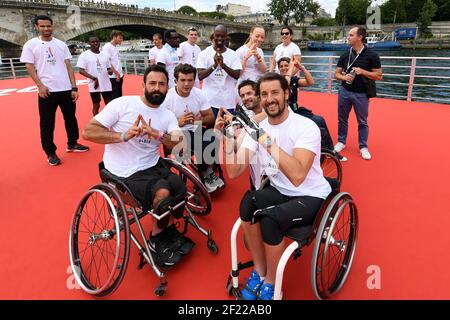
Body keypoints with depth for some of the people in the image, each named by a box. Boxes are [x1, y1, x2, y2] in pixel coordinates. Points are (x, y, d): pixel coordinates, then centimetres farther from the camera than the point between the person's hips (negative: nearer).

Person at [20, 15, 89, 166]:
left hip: (66, 89, 3)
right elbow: (29, 66, -2)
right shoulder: (31, 44, 1)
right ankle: (50, 153, 14)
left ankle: (72, 144, 33)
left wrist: (74, 87, 1)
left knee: (70, 117, 14)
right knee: (47, 123, 3)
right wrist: (40, 85, -15)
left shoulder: (61, 44, 9)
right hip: (47, 91, -3)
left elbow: (68, 66, 7)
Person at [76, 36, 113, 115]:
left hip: (107, 85, 4)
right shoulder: (84, 55, -4)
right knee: (96, 105, 5)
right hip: (94, 86, -4)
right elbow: (81, 71, -9)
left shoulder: (104, 55, 11)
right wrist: (94, 78, -21)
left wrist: (110, 71, -9)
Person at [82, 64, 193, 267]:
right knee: (163, 193, -26)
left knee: (179, 190, -18)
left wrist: (157, 134, -26)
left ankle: (167, 233, 13)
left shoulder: (168, 116, 7)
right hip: (125, 174, -5)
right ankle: (158, 239, 5)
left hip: (153, 166, 5)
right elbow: (88, 131, -11)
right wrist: (123, 136, -24)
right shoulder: (123, 104, -6)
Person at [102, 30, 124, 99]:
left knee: (119, 95, 13)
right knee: (114, 97, -6)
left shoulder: (117, 47, 14)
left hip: (119, 76, 8)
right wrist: (116, 73, -18)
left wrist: (120, 73, 13)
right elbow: (107, 62, -16)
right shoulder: (107, 47, -11)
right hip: (113, 77, -8)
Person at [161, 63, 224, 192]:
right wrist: (178, 123, -29)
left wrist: (198, 120, -20)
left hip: (196, 132, 4)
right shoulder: (167, 97, -12)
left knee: (214, 137, -25)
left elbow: (211, 118, 1)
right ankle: (206, 175, -4)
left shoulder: (199, 94, 0)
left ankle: (208, 172, -4)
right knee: (202, 146, -31)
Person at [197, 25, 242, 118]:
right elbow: (200, 76, -8)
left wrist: (223, 65, -22)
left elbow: (237, 75, -6)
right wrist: (214, 65, -23)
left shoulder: (233, 54, 5)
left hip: (228, 102, 1)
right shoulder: (204, 54, 1)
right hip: (209, 101, -1)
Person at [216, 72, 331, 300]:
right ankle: (259, 273, -4)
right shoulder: (257, 128, -3)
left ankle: (270, 285, -1)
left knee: (269, 219, -31)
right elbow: (234, 172, -10)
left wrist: (268, 141, -38)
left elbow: (297, 176, -34)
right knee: (248, 202, -26)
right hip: (279, 191, 5)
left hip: (311, 196, -4)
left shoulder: (306, 127, -19)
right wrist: (227, 137, -21)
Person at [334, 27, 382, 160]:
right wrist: (344, 77, -15)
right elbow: (337, 73, 7)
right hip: (344, 91, 3)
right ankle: (341, 142, 30)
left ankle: (363, 147, 20)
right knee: (342, 119, 13)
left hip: (361, 94, -3)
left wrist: (362, 72, -19)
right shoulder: (345, 55, 3)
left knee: (362, 122, 7)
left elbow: (379, 75, -7)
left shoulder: (371, 55, -8)